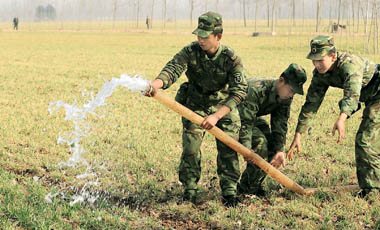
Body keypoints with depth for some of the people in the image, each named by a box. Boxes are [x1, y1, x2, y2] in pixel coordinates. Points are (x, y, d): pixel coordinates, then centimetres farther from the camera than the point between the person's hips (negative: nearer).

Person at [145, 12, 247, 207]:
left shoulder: (231, 58, -24)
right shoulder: (190, 52, -20)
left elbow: (239, 90, -30)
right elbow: (172, 68, -35)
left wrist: (217, 116, -42)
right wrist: (156, 84, -59)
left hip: (224, 106, -1)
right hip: (195, 104, 1)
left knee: (228, 149, -5)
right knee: (190, 148, -6)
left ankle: (229, 192, 8)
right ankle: (189, 191, 7)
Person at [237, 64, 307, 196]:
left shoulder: (286, 97, -13)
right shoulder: (256, 91, -38)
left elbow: (280, 124, -10)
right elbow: (245, 122, -40)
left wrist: (279, 150, -19)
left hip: (253, 116, 8)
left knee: (272, 144, -4)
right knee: (259, 142, -24)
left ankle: (246, 184, 4)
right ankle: (250, 189, -12)